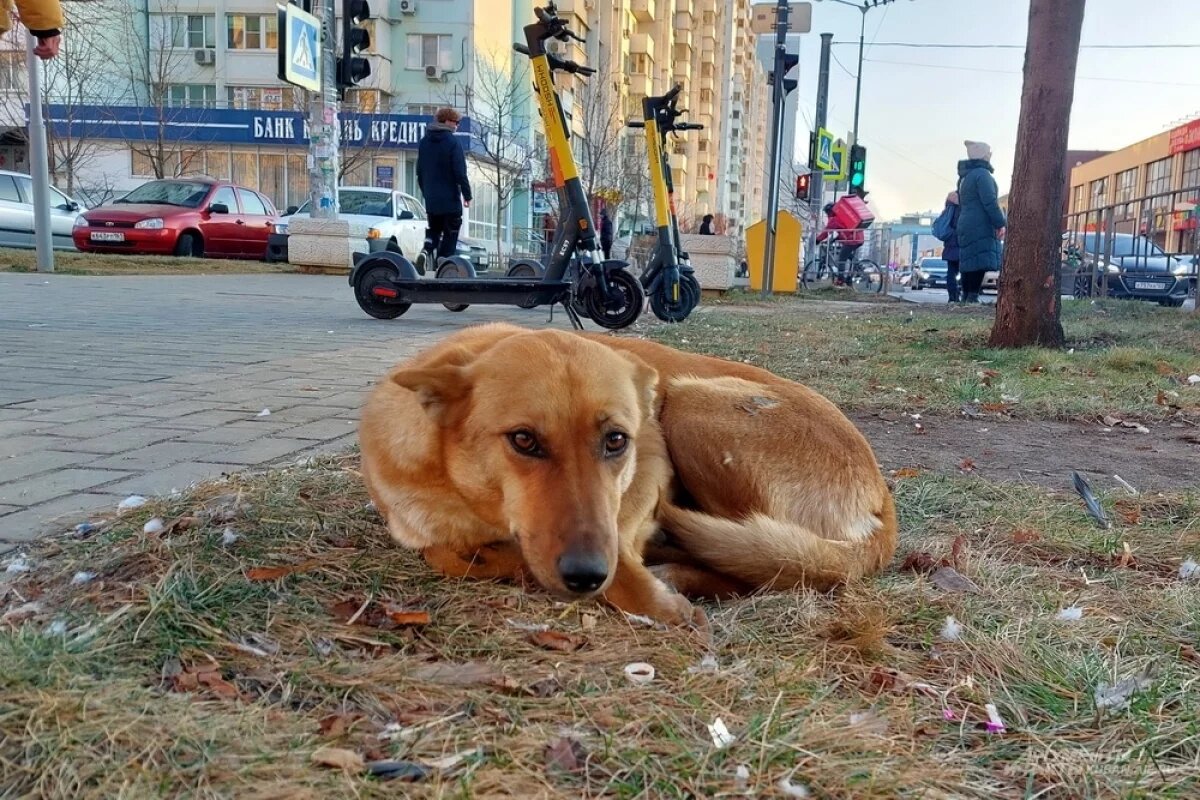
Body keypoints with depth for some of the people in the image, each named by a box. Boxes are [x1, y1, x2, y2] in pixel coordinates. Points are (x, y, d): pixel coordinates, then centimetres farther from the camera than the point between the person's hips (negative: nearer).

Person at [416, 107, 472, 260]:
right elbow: (460, 172, -16)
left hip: (431, 199, 6)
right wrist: (467, 194, -8)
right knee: (450, 236, 2)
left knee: (433, 230, 19)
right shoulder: (452, 142, -12)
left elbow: (419, 171, 16)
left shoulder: (424, 141, 11)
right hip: (450, 199, -6)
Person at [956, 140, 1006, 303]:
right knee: (980, 264, -14)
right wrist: (1000, 223, -14)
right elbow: (990, 202, -17)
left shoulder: (965, 177, 22)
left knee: (969, 265, 9)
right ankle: (972, 297, -20)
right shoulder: (982, 174, -8)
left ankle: (966, 298, 9)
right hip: (981, 228, -9)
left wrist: (959, 231, 25)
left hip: (966, 227, 10)